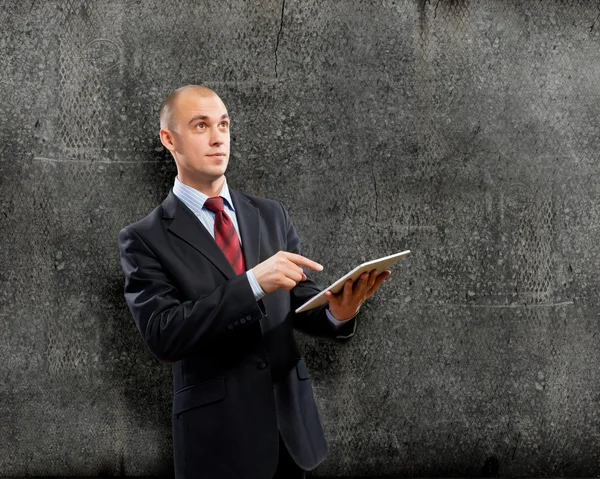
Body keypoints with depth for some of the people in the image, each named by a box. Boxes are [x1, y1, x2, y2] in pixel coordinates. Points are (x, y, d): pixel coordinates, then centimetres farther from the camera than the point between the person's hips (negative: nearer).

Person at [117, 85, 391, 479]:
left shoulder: (272, 215, 7)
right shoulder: (144, 239, -6)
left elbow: (300, 303, 4)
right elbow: (163, 334, -18)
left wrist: (336, 313, -18)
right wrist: (253, 282, -27)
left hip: (291, 420, 4)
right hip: (218, 432, -4)